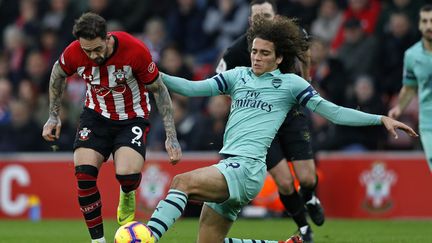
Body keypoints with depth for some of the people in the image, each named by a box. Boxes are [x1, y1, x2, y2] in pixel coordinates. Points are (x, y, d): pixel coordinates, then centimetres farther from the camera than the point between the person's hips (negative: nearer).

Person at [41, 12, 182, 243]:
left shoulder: (135, 50, -27)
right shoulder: (74, 53, -20)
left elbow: (158, 89, -12)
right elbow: (58, 74, 6)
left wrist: (171, 136, -12)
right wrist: (54, 116, 9)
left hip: (132, 118, -2)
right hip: (96, 116, 2)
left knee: (127, 174, -26)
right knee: (84, 174, -19)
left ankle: (127, 198, 13)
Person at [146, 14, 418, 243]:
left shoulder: (290, 83, 5)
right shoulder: (238, 76, 17)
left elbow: (334, 112, 5)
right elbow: (193, 88, 14)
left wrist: (380, 119, -3)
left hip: (247, 168, -7)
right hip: (227, 167, 7)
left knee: (182, 182, -28)